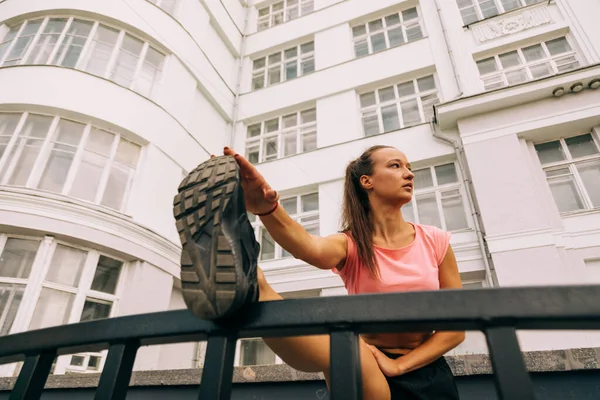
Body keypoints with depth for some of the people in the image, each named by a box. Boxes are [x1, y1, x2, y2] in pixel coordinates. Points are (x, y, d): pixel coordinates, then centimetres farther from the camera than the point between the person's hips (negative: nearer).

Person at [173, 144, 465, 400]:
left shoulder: (435, 241, -2)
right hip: (371, 371, -3)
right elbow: (310, 248, -31)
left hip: (427, 374, 3)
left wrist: (398, 364, -12)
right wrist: (267, 207, -50)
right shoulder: (350, 243, -7)